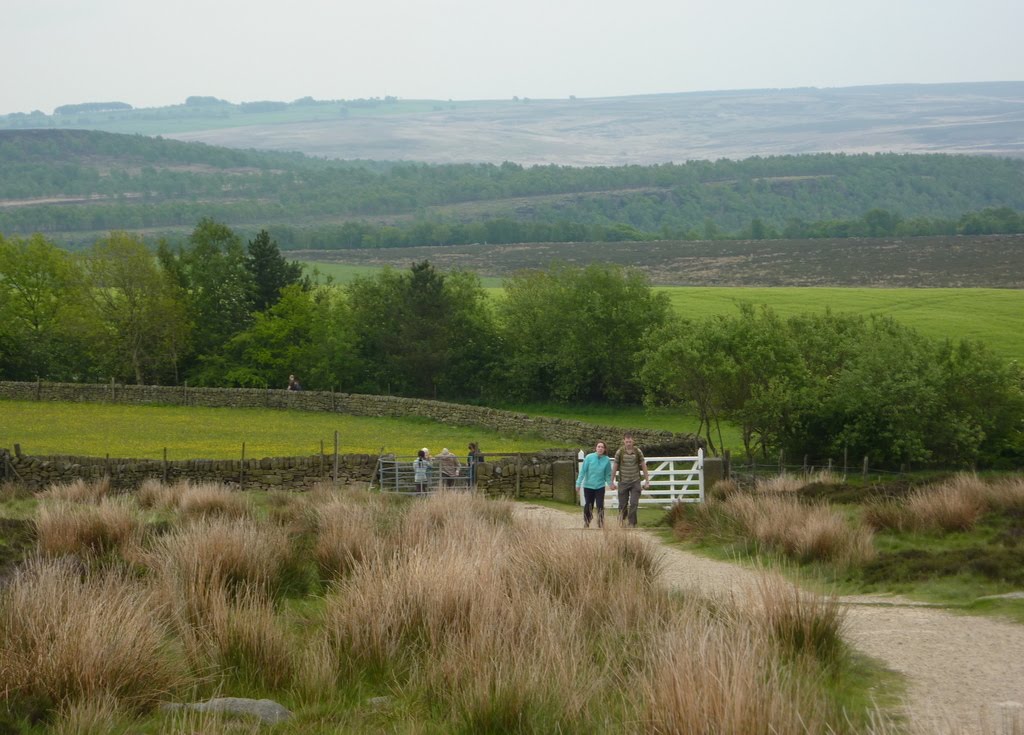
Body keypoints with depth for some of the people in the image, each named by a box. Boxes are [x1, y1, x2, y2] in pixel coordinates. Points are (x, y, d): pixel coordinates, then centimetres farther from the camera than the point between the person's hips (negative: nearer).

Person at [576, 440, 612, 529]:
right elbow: (582, 471, -6)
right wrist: (578, 484, -7)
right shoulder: (589, 457, -8)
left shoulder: (607, 460, -3)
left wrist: (610, 484, -10)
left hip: (600, 486, 0)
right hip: (588, 486, 0)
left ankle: (601, 525, 4)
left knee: (600, 506, -5)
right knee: (588, 507, 7)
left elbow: (608, 475, 5)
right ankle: (586, 524, 24)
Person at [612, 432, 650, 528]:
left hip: (635, 482, 0)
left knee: (634, 504, -9)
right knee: (622, 504, 5)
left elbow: (644, 466, 4)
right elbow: (614, 467, 2)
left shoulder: (637, 452, -3)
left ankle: (632, 523, -3)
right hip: (623, 482, 0)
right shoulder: (620, 452, -5)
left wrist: (647, 481, 3)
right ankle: (622, 520, 27)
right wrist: (612, 482, 3)